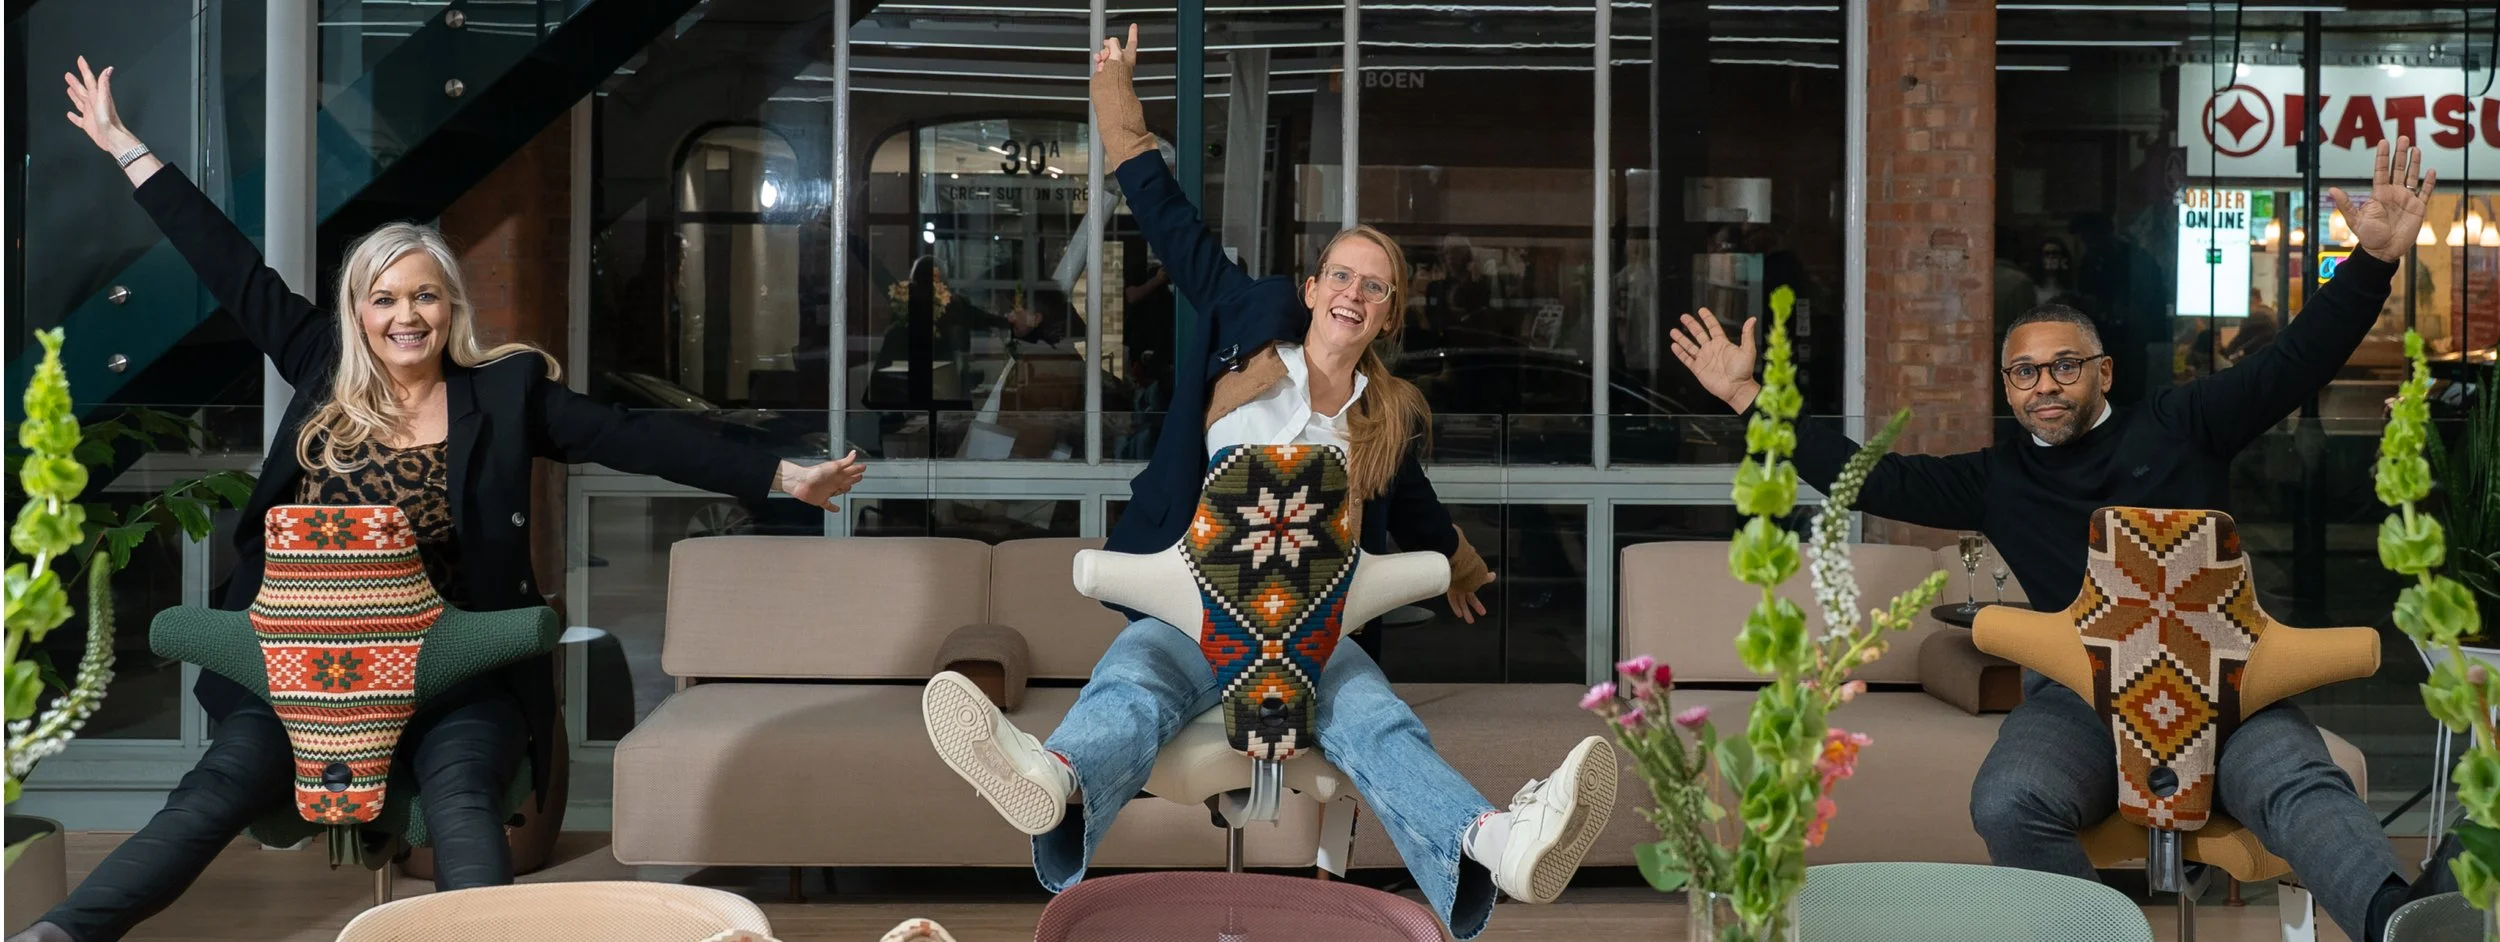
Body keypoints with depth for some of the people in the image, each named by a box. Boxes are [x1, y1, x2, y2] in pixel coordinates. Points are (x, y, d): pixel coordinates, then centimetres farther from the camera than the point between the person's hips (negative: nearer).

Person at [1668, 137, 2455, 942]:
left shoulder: (2177, 424, 17)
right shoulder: (1997, 479, 22)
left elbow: (2295, 363, 10)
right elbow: (1873, 480, 18)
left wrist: (2376, 259, -4)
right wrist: (1749, 400, 14)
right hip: (2079, 687, 2)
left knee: (2297, 782, -35)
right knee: (2009, 804, -33)